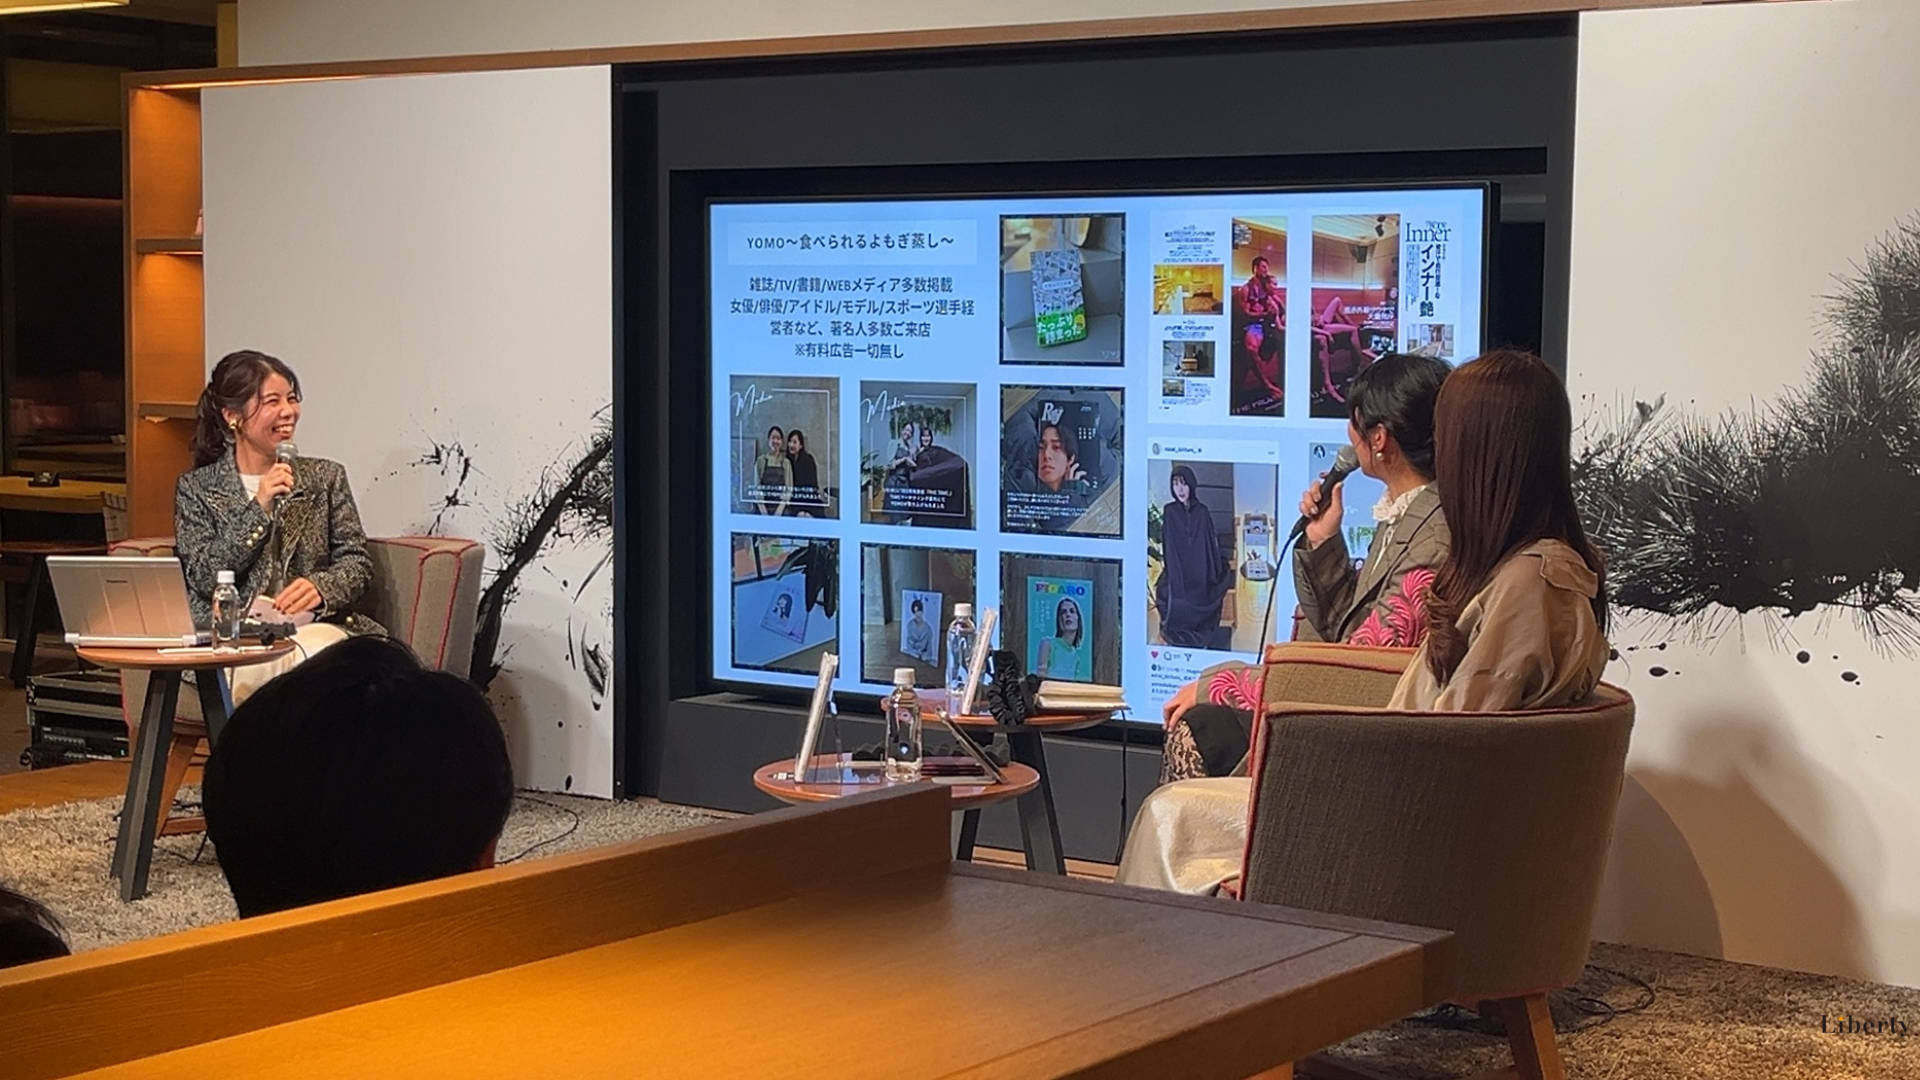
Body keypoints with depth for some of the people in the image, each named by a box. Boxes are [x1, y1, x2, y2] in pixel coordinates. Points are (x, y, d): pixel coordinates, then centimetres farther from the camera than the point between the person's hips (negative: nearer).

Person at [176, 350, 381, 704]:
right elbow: (204, 578, -1)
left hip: (314, 625, 2)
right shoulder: (196, 488, 12)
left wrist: (322, 586, -12)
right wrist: (259, 506, -9)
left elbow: (357, 562, 11)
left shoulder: (325, 477, 18)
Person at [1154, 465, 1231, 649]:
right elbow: (1166, 547, 2)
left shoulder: (1202, 512, 5)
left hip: (1200, 578, 1)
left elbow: (1212, 547, 7)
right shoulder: (1169, 512, 3)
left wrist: (1216, 575, 4)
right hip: (1177, 577, -1)